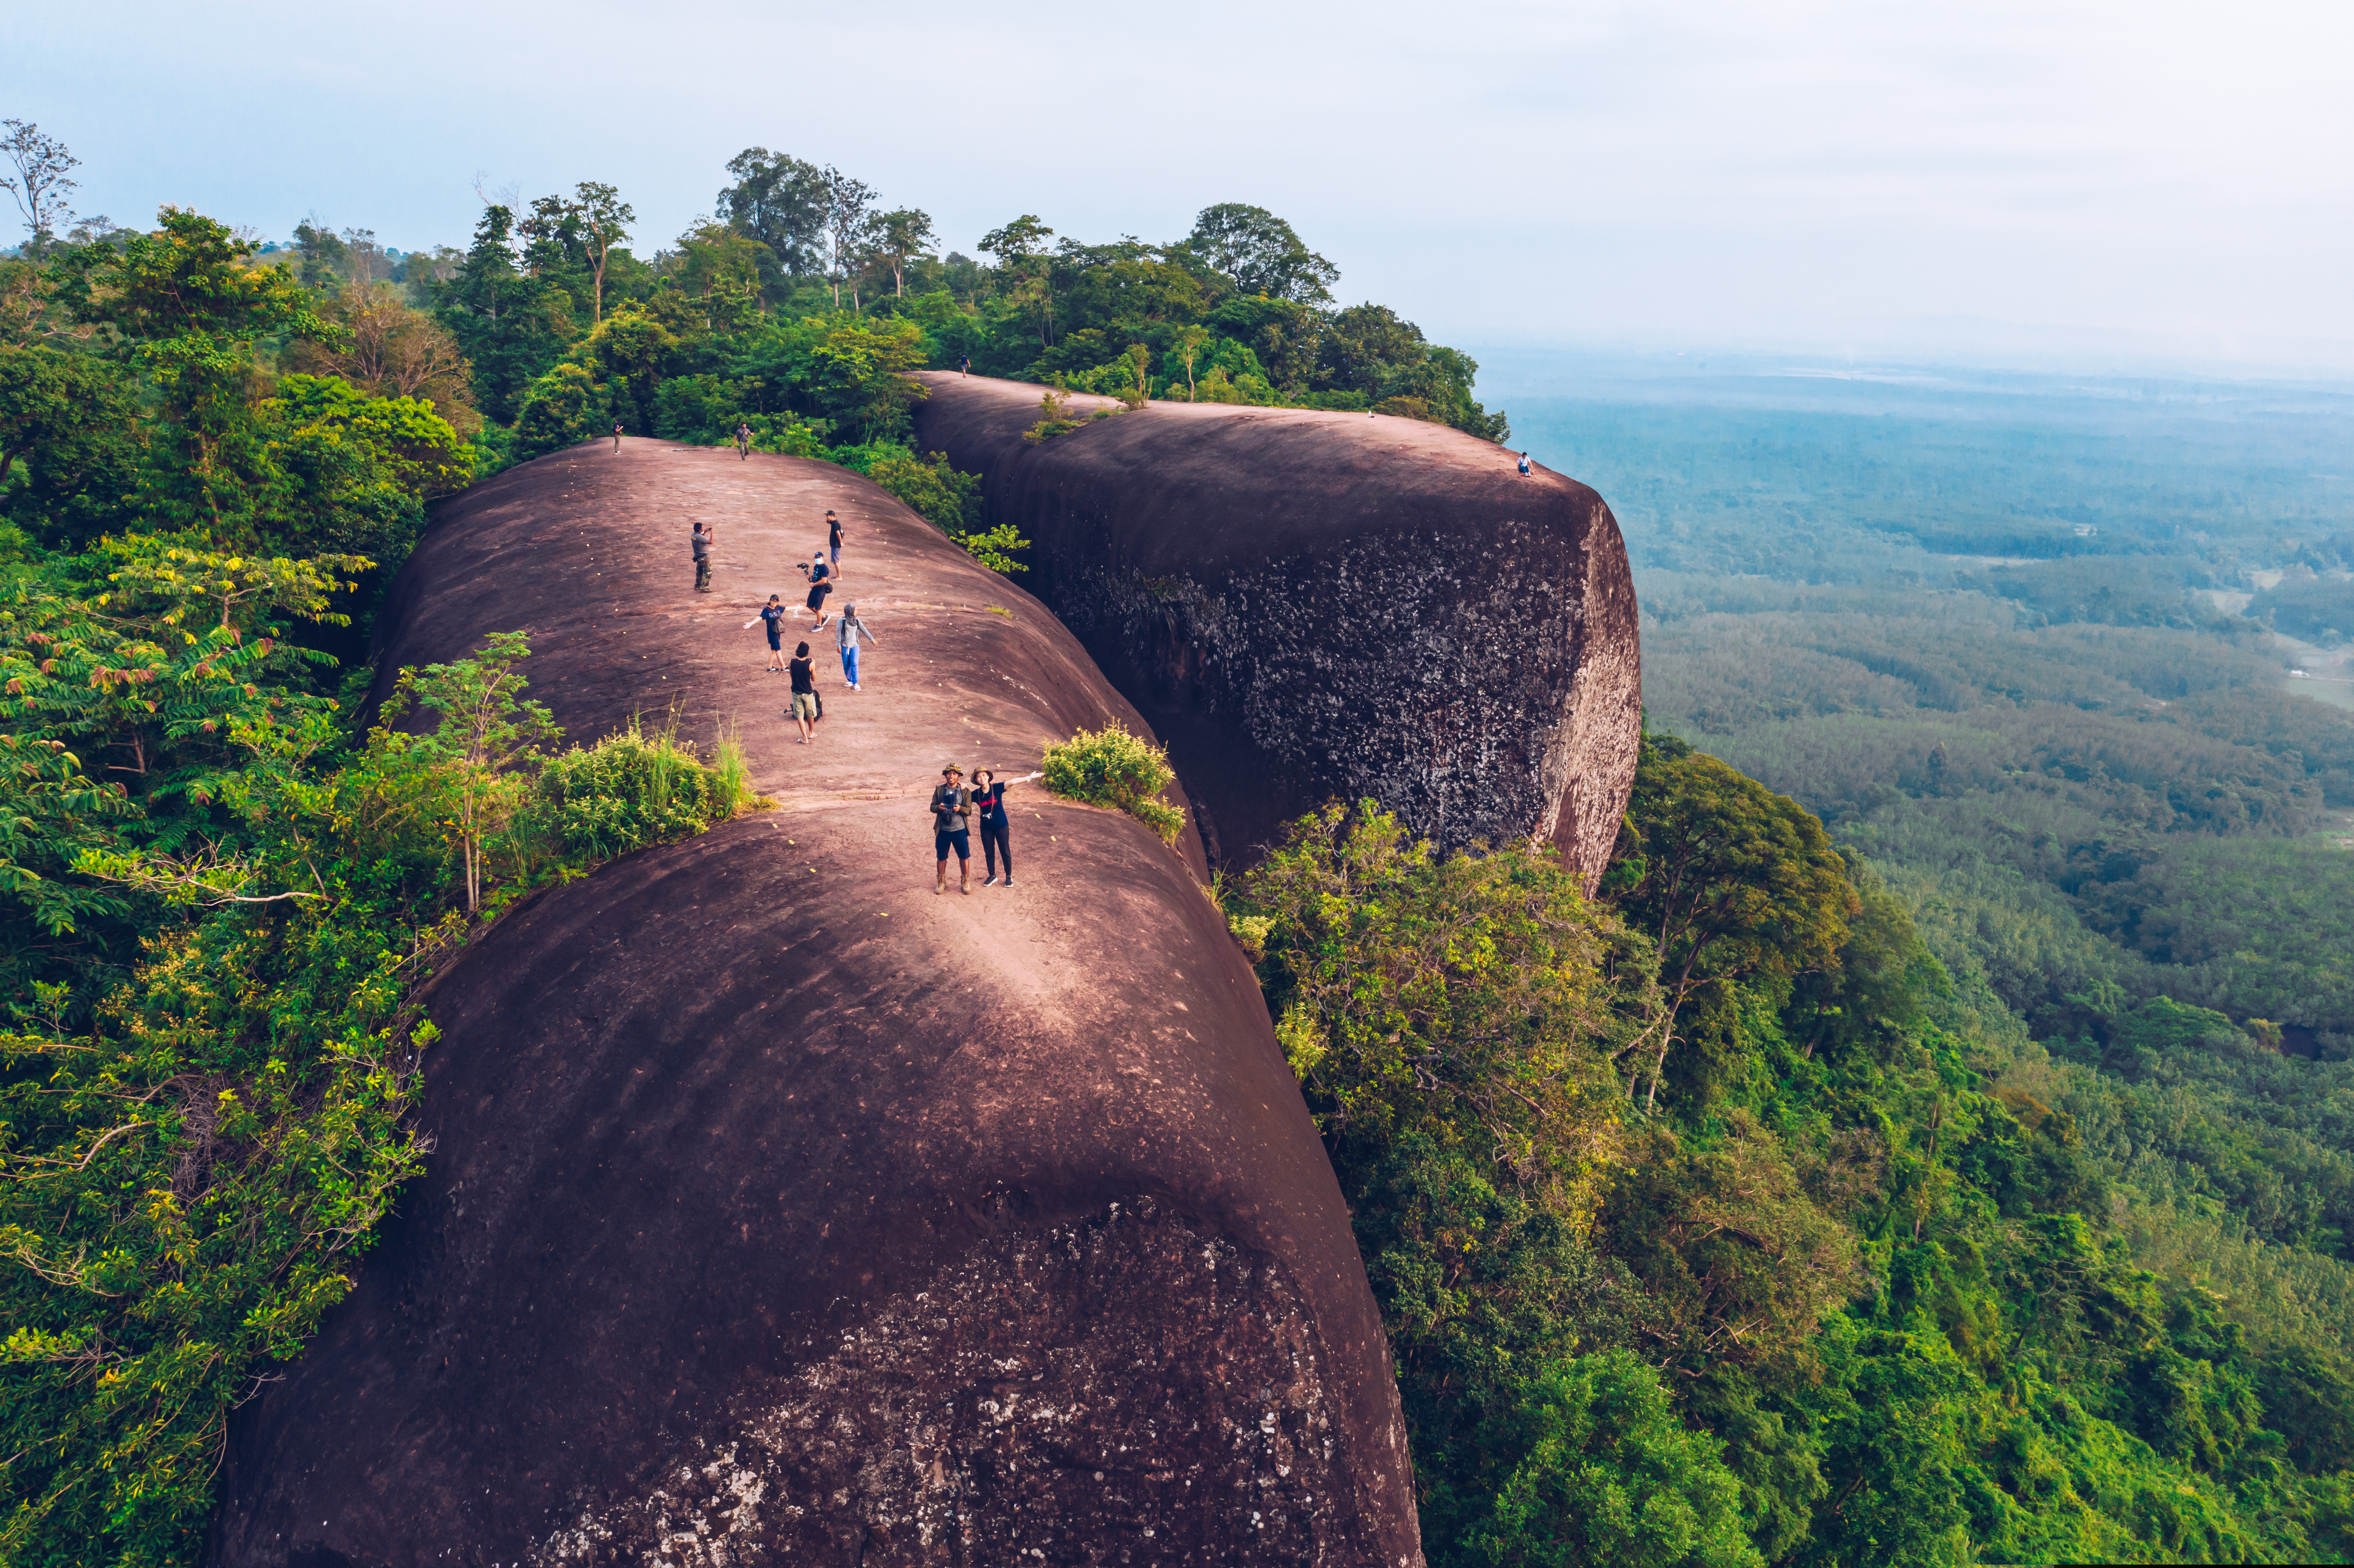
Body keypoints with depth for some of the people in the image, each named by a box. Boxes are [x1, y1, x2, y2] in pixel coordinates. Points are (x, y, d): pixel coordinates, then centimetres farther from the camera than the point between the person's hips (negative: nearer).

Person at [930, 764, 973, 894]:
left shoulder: (965, 791, -1)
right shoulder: (939, 790, 2)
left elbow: (969, 810, -5)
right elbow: (932, 807, 1)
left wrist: (960, 809, -27)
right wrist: (939, 808, -22)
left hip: (960, 830, -1)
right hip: (942, 830, 1)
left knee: (964, 857, 5)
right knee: (942, 857, 10)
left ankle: (965, 882, 22)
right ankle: (941, 882, 27)